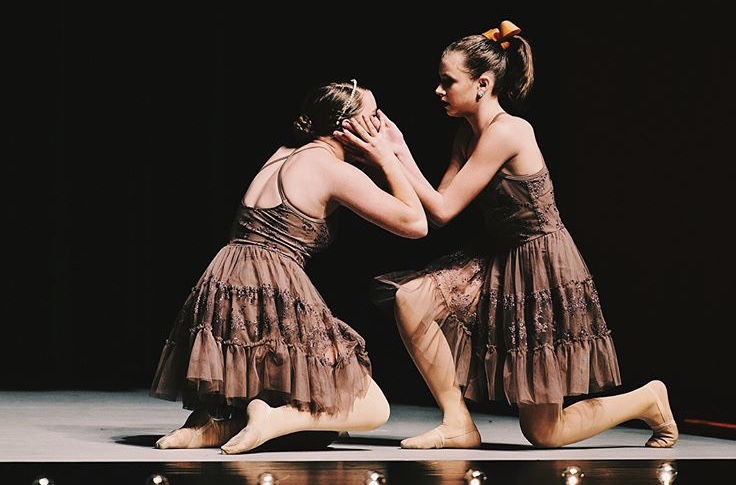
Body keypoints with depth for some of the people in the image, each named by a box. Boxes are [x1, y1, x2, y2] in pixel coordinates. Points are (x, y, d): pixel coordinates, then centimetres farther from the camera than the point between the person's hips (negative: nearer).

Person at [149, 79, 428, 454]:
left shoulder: (285, 155, 20)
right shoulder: (335, 170, -3)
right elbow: (415, 224, -3)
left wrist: (392, 153, 24)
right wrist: (388, 158, 6)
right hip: (274, 298, -8)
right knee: (374, 409, 4)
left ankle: (217, 421, 2)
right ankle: (274, 418, -19)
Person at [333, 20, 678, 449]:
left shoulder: (506, 132, -23)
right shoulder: (468, 134, 5)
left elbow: (443, 210, -22)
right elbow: (439, 212, -3)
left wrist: (393, 155, -20)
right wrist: (396, 149, -8)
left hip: (544, 272, -9)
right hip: (499, 262, 9)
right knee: (410, 298, -14)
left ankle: (649, 400, 23)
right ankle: (459, 424, -4)